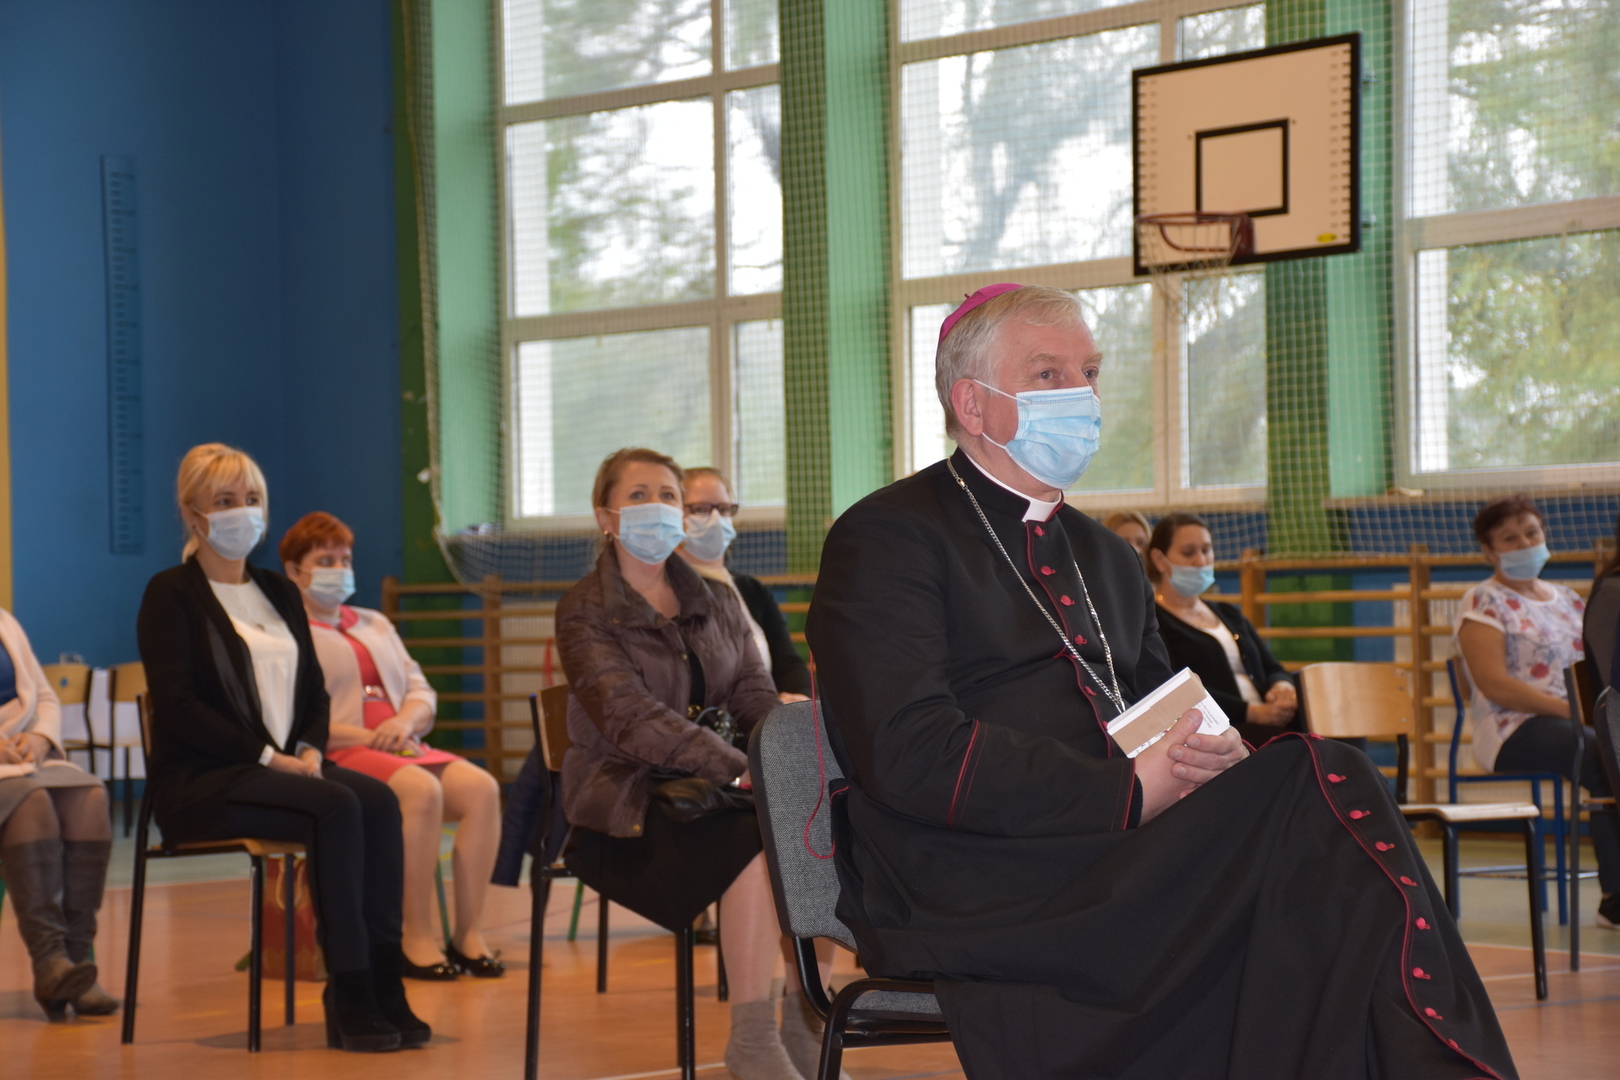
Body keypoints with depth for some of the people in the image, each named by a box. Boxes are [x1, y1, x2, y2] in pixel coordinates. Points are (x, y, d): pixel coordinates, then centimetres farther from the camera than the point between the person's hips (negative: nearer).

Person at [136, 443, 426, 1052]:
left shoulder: (280, 593, 20)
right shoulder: (171, 595, -1)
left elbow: (314, 693, 18)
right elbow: (178, 706, -11)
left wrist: (310, 751, -5)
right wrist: (269, 757, -18)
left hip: (285, 768, 6)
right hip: (199, 781, -6)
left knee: (378, 799, -26)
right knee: (337, 807, -32)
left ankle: (383, 982, -29)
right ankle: (349, 996, -30)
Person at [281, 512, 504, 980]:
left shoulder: (374, 624, 29)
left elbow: (422, 691, 20)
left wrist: (405, 721, -5)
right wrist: (369, 738, -17)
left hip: (402, 749, 7)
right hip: (338, 756, -7)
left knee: (481, 788, -22)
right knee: (421, 790, -35)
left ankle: (469, 933, -23)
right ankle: (419, 938, -31)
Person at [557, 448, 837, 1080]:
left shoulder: (714, 602, 15)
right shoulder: (584, 613, -5)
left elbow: (755, 695, 4)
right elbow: (631, 718, -20)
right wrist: (739, 768, -33)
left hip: (709, 793, 6)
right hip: (628, 808, -5)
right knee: (757, 842, -32)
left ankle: (803, 1026, -10)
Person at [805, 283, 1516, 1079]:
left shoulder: (1106, 559, 27)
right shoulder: (887, 539, 1)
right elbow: (912, 755, -12)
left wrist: (1216, 753, -1)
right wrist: (1127, 792, -14)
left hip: (1113, 857, 7)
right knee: (1324, 793, -25)